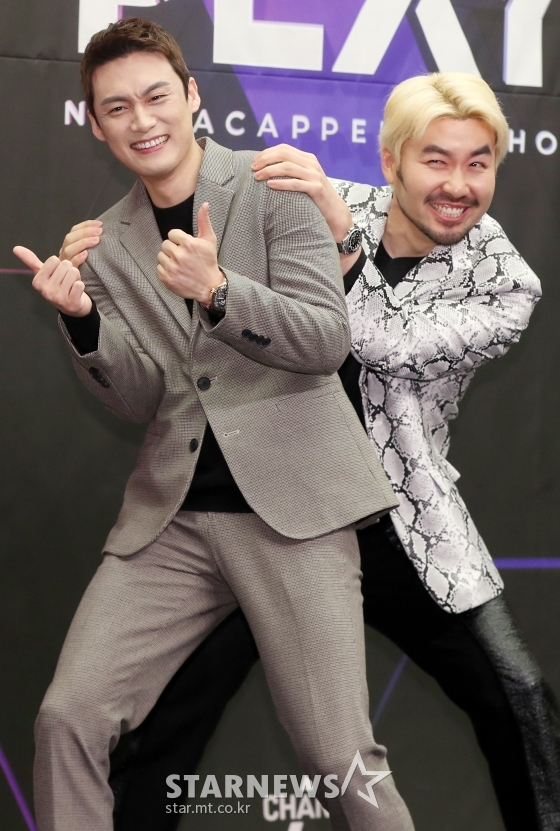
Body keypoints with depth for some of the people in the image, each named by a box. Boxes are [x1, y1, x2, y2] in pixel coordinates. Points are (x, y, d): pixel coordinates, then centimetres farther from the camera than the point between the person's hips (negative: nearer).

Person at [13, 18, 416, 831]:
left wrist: (216, 290, -23)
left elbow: (329, 340, -8)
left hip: (291, 503, -3)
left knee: (340, 756, -5)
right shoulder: (109, 243, 12)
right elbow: (143, 399, 8)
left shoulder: (274, 192, 0)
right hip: (172, 514, 4)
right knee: (67, 717, -8)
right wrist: (82, 320, -10)